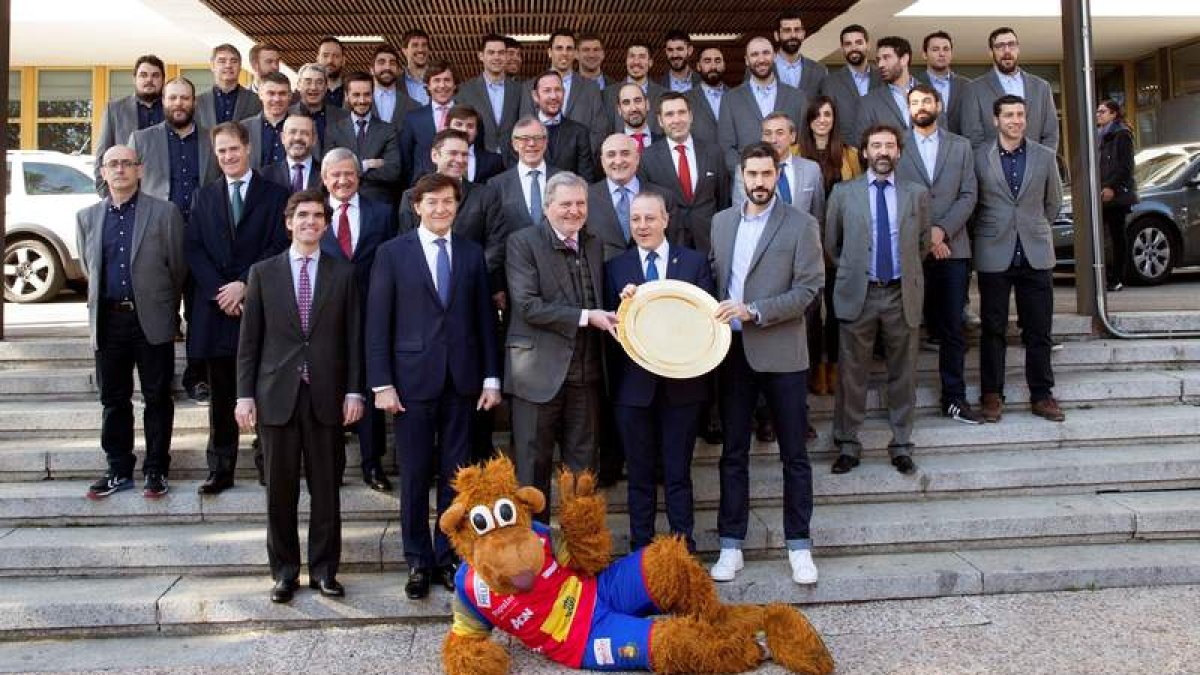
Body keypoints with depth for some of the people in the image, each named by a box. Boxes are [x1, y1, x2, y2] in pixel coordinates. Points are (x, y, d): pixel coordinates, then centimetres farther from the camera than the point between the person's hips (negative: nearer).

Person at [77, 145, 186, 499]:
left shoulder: (165, 213, -1)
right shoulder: (87, 217, 10)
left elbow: (178, 267, 2)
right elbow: (88, 267, 19)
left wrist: (165, 309, 7)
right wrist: (106, 303, 16)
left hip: (153, 320, -3)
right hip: (108, 320, 3)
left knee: (157, 399, 4)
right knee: (114, 400, 10)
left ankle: (156, 470, 14)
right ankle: (119, 470, 21)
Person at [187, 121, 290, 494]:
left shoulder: (274, 194, 4)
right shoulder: (205, 196, 15)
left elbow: (278, 248, -4)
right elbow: (194, 249, 7)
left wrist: (244, 285, -12)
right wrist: (219, 292, -7)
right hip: (216, 309, 3)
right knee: (221, 395, 8)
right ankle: (220, 468, 15)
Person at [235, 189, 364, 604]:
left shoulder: (343, 274, 7)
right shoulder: (263, 273, 7)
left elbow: (353, 337, 5)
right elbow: (249, 339, 5)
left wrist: (354, 391, -1)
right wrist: (245, 394, -1)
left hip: (327, 397, 0)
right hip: (277, 395, 0)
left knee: (325, 488, 5)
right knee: (281, 489, 6)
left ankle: (324, 569, 17)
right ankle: (284, 570, 19)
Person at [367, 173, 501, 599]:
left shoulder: (472, 254, 9)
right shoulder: (392, 253, 1)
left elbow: (485, 319, 9)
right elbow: (378, 323, -2)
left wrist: (491, 377, 4)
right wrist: (381, 383, -7)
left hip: (461, 380, 2)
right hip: (413, 379, -2)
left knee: (455, 475, 8)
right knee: (415, 475, 5)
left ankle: (448, 558, 20)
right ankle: (418, 562, 19)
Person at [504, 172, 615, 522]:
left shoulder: (594, 245, 15)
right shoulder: (522, 242, -4)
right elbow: (527, 306, -14)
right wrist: (585, 317, -16)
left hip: (585, 372, 5)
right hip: (539, 371, -5)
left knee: (583, 464, 13)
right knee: (533, 466, 5)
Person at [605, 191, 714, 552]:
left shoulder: (695, 262, 3)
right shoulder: (616, 266, 4)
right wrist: (622, 303, -17)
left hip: (681, 384, -1)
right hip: (634, 384, 1)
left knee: (678, 473, 8)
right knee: (639, 475, 11)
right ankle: (641, 549, 23)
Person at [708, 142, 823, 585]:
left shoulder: (801, 226, -2)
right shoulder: (721, 221, 11)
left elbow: (808, 289, -9)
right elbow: (712, 276, 13)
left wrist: (753, 311, -18)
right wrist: (716, 315, -3)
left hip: (781, 353, -3)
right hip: (732, 351, 3)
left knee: (794, 455, 6)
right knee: (733, 453, 10)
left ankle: (799, 545, 19)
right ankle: (731, 545, 20)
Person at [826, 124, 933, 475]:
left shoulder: (916, 194, 8)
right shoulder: (843, 193, 4)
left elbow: (923, 244, 18)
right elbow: (832, 245, 11)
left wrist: (906, 272, 15)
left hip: (903, 295, 2)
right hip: (859, 295, -1)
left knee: (903, 374, 8)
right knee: (852, 374, 3)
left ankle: (901, 446, 19)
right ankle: (848, 445, 15)